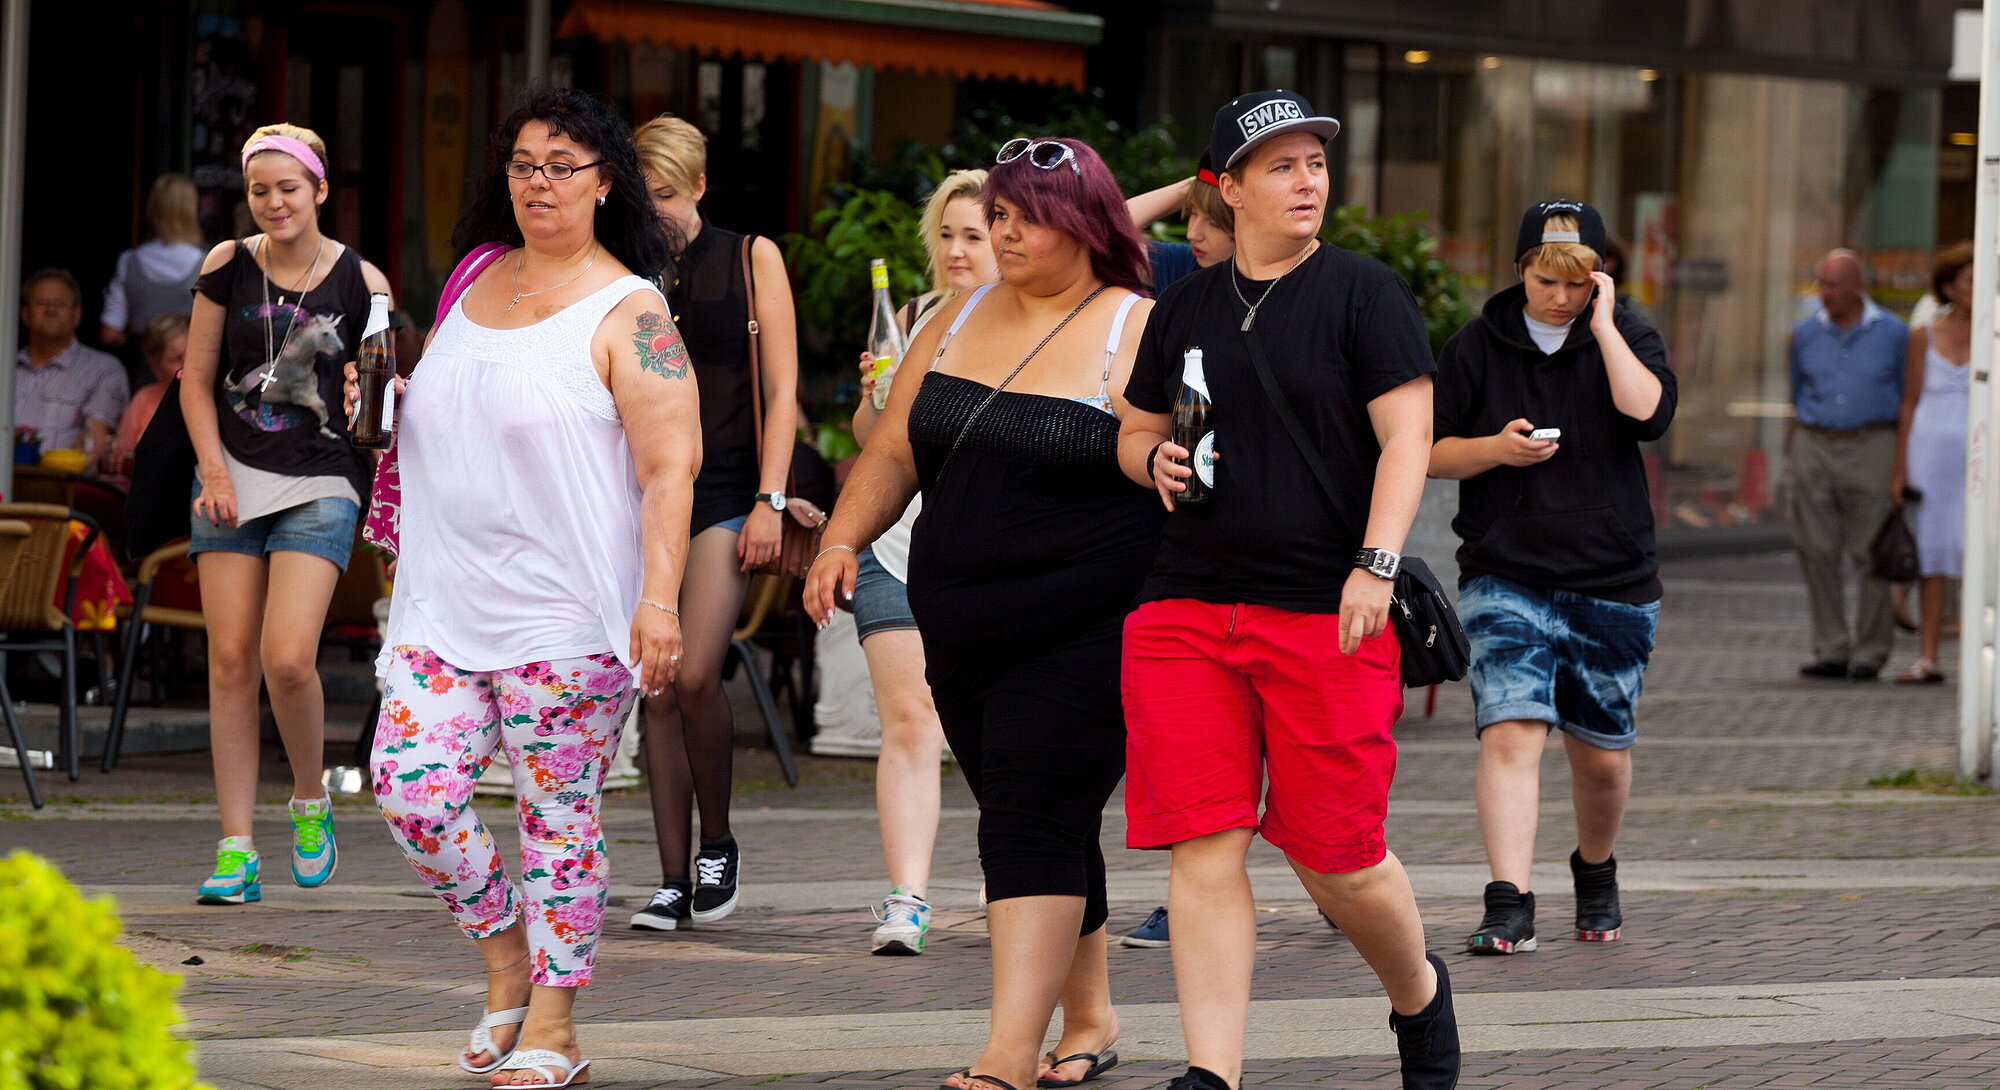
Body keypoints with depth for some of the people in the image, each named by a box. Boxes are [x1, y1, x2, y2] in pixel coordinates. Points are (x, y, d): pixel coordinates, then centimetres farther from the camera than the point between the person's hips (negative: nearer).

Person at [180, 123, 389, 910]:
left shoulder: (359, 282, 0)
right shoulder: (228, 268, 4)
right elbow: (197, 380, 7)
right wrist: (214, 471, -3)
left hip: (319, 484, -2)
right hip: (232, 476, 2)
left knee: (288, 659, -15)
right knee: (230, 661, -2)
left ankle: (310, 800, 13)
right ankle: (236, 850, 2)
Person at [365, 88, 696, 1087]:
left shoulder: (628, 314, -5)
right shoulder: (474, 284, 14)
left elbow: (669, 467, -12)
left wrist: (659, 599, -21)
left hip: (564, 615, -5)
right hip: (442, 604, 6)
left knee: (560, 814, -2)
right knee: (413, 787, -6)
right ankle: (507, 955, 16)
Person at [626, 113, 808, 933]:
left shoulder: (750, 260, 4)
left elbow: (781, 388, 1)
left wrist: (771, 500, -7)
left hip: (724, 492, -3)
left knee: (695, 676, -18)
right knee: (657, 691, 0)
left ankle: (717, 844, 3)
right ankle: (674, 883, 4)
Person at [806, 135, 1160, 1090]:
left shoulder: (1139, 336, -6)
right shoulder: (961, 321, 13)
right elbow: (895, 451, 16)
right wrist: (843, 540, 2)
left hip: (1084, 633, -6)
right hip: (962, 634, 6)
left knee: (1032, 826, -15)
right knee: (1048, 831, 13)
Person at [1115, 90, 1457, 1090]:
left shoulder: (1363, 293, 0)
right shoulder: (1186, 307, 13)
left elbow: (1407, 436, -7)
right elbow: (1134, 434, 24)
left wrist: (1376, 565, -19)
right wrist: (1156, 459, 0)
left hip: (1327, 613, -4)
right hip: (1186, 611, 4)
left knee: (1336, 858, 1)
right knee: (1203, 849, -5)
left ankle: (1420, 994, 31)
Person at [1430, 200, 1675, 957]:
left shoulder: (1625, 336, 2)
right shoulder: (1478, 345, 3)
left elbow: (1649, 413, -18)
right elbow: (1431, 452, 7)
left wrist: (1602, 324, -15)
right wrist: (1495, 448, -12)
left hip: (1612, 582, 1)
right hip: (1504, 576, -1)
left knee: (1601, 752, 11)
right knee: (1509, 732, -17)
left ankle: (1596, 874, 38)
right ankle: (1508, 908, -21)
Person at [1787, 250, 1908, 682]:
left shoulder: (1893, 333, 2)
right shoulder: (1805, 334, 10)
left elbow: (1907, 400, 5)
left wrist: (1904, 464, 0)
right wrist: (1791, 455, 11)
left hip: (1871, 449, -3)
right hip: (1814, 448, 3)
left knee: (1874, 556, -5)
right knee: (1818, 553, 1)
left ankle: (1869, 654, 1)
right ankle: (1831, 650, 7)